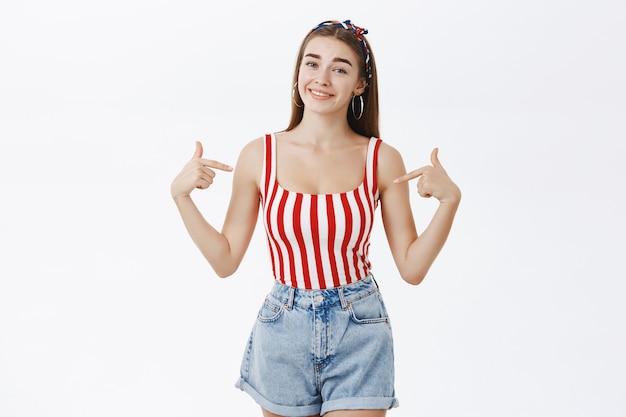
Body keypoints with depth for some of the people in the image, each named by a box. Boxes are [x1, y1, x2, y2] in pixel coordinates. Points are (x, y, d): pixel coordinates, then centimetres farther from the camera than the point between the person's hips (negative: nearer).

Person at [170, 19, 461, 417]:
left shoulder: (382, 159, -6)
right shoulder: (259, 155, -4)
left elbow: (412, 268, -3)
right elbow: (225, 260, 0)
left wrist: (449, 199, -14)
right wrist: (180, 194, -8)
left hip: (359, 335, -1)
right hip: (284, 332, 1)